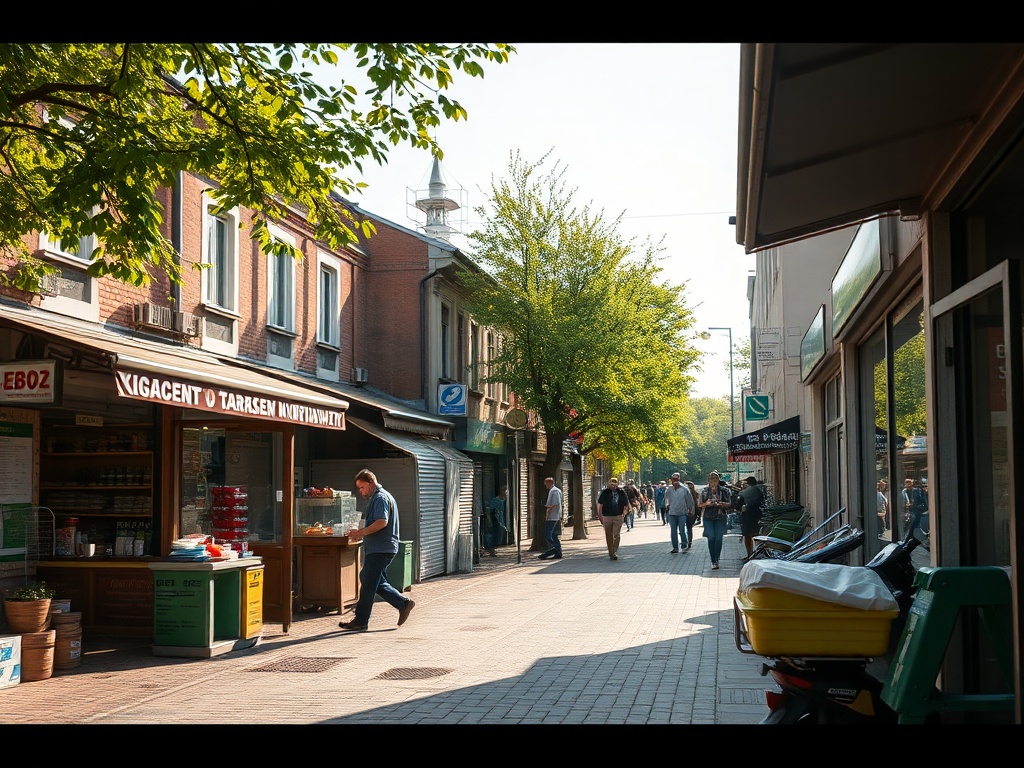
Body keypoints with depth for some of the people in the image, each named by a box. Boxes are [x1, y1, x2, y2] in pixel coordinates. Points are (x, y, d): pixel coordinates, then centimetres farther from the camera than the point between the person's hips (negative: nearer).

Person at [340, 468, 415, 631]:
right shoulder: (376, 498, 21)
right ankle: (403, 603, 14)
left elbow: (382, 522, -25)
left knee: (368, 585, -6)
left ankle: (360, 622, -1)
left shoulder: (380, 498, -12)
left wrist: (361, 533, -22)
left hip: (380, 549, -11)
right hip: (380, 549, 11)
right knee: (375, 581, 14)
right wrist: (360, 532, 14)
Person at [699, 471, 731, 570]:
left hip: (720, 517, 0)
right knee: (711, 538, -8)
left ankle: (716, 560, 12)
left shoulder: (724, 491, 3)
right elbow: (700, 505, 8)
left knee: (718, 538, -3)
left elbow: (729, 504, 4)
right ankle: (713, 561, -1)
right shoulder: (704, 491, 4)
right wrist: (706, 504, -14)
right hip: (708, 517, 0)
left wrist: (722, 504, -16)